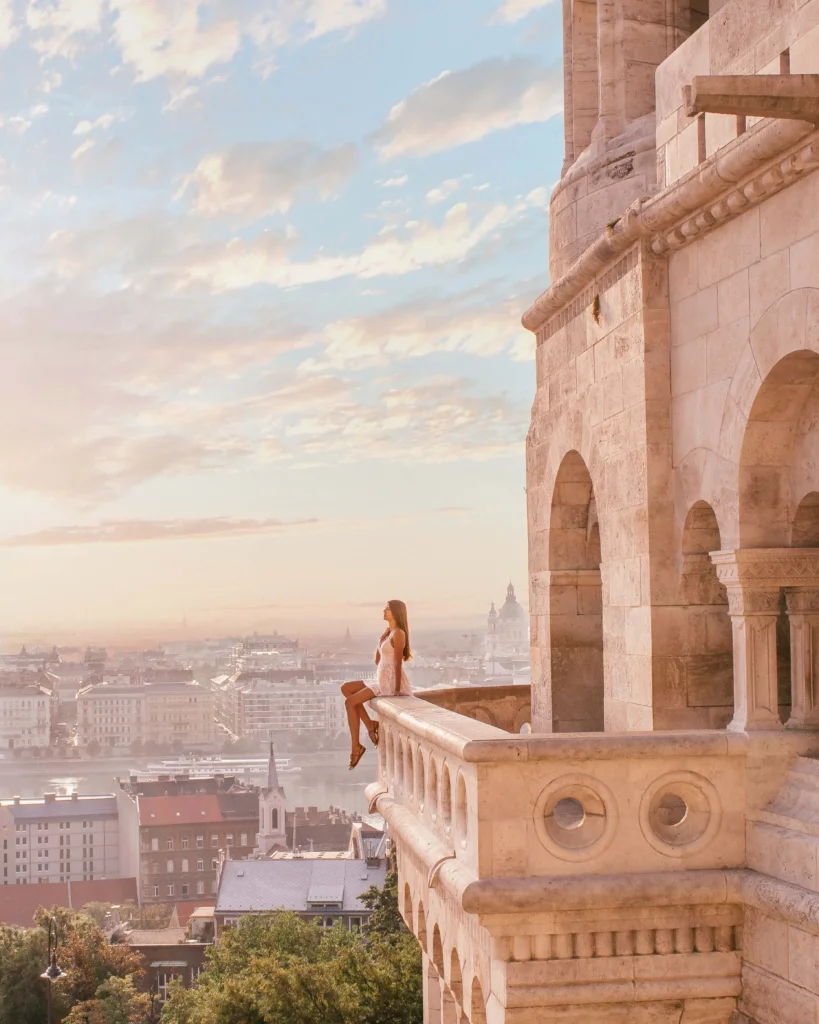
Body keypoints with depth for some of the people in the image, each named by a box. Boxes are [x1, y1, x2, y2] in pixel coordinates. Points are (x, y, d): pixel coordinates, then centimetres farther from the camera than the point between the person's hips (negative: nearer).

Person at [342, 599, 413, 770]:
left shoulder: (398, 633, -13)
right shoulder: (388, 632, 16)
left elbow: (398, 662, -18)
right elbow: (378, 660, 16)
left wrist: (397, 690, -22)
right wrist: (382, 638, 10)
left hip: (391, 682, -10)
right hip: (381, 681, 10)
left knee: (350, 702, -13)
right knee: (346, 688, 7)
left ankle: (357, 747, -9)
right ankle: (369, 724, 1)